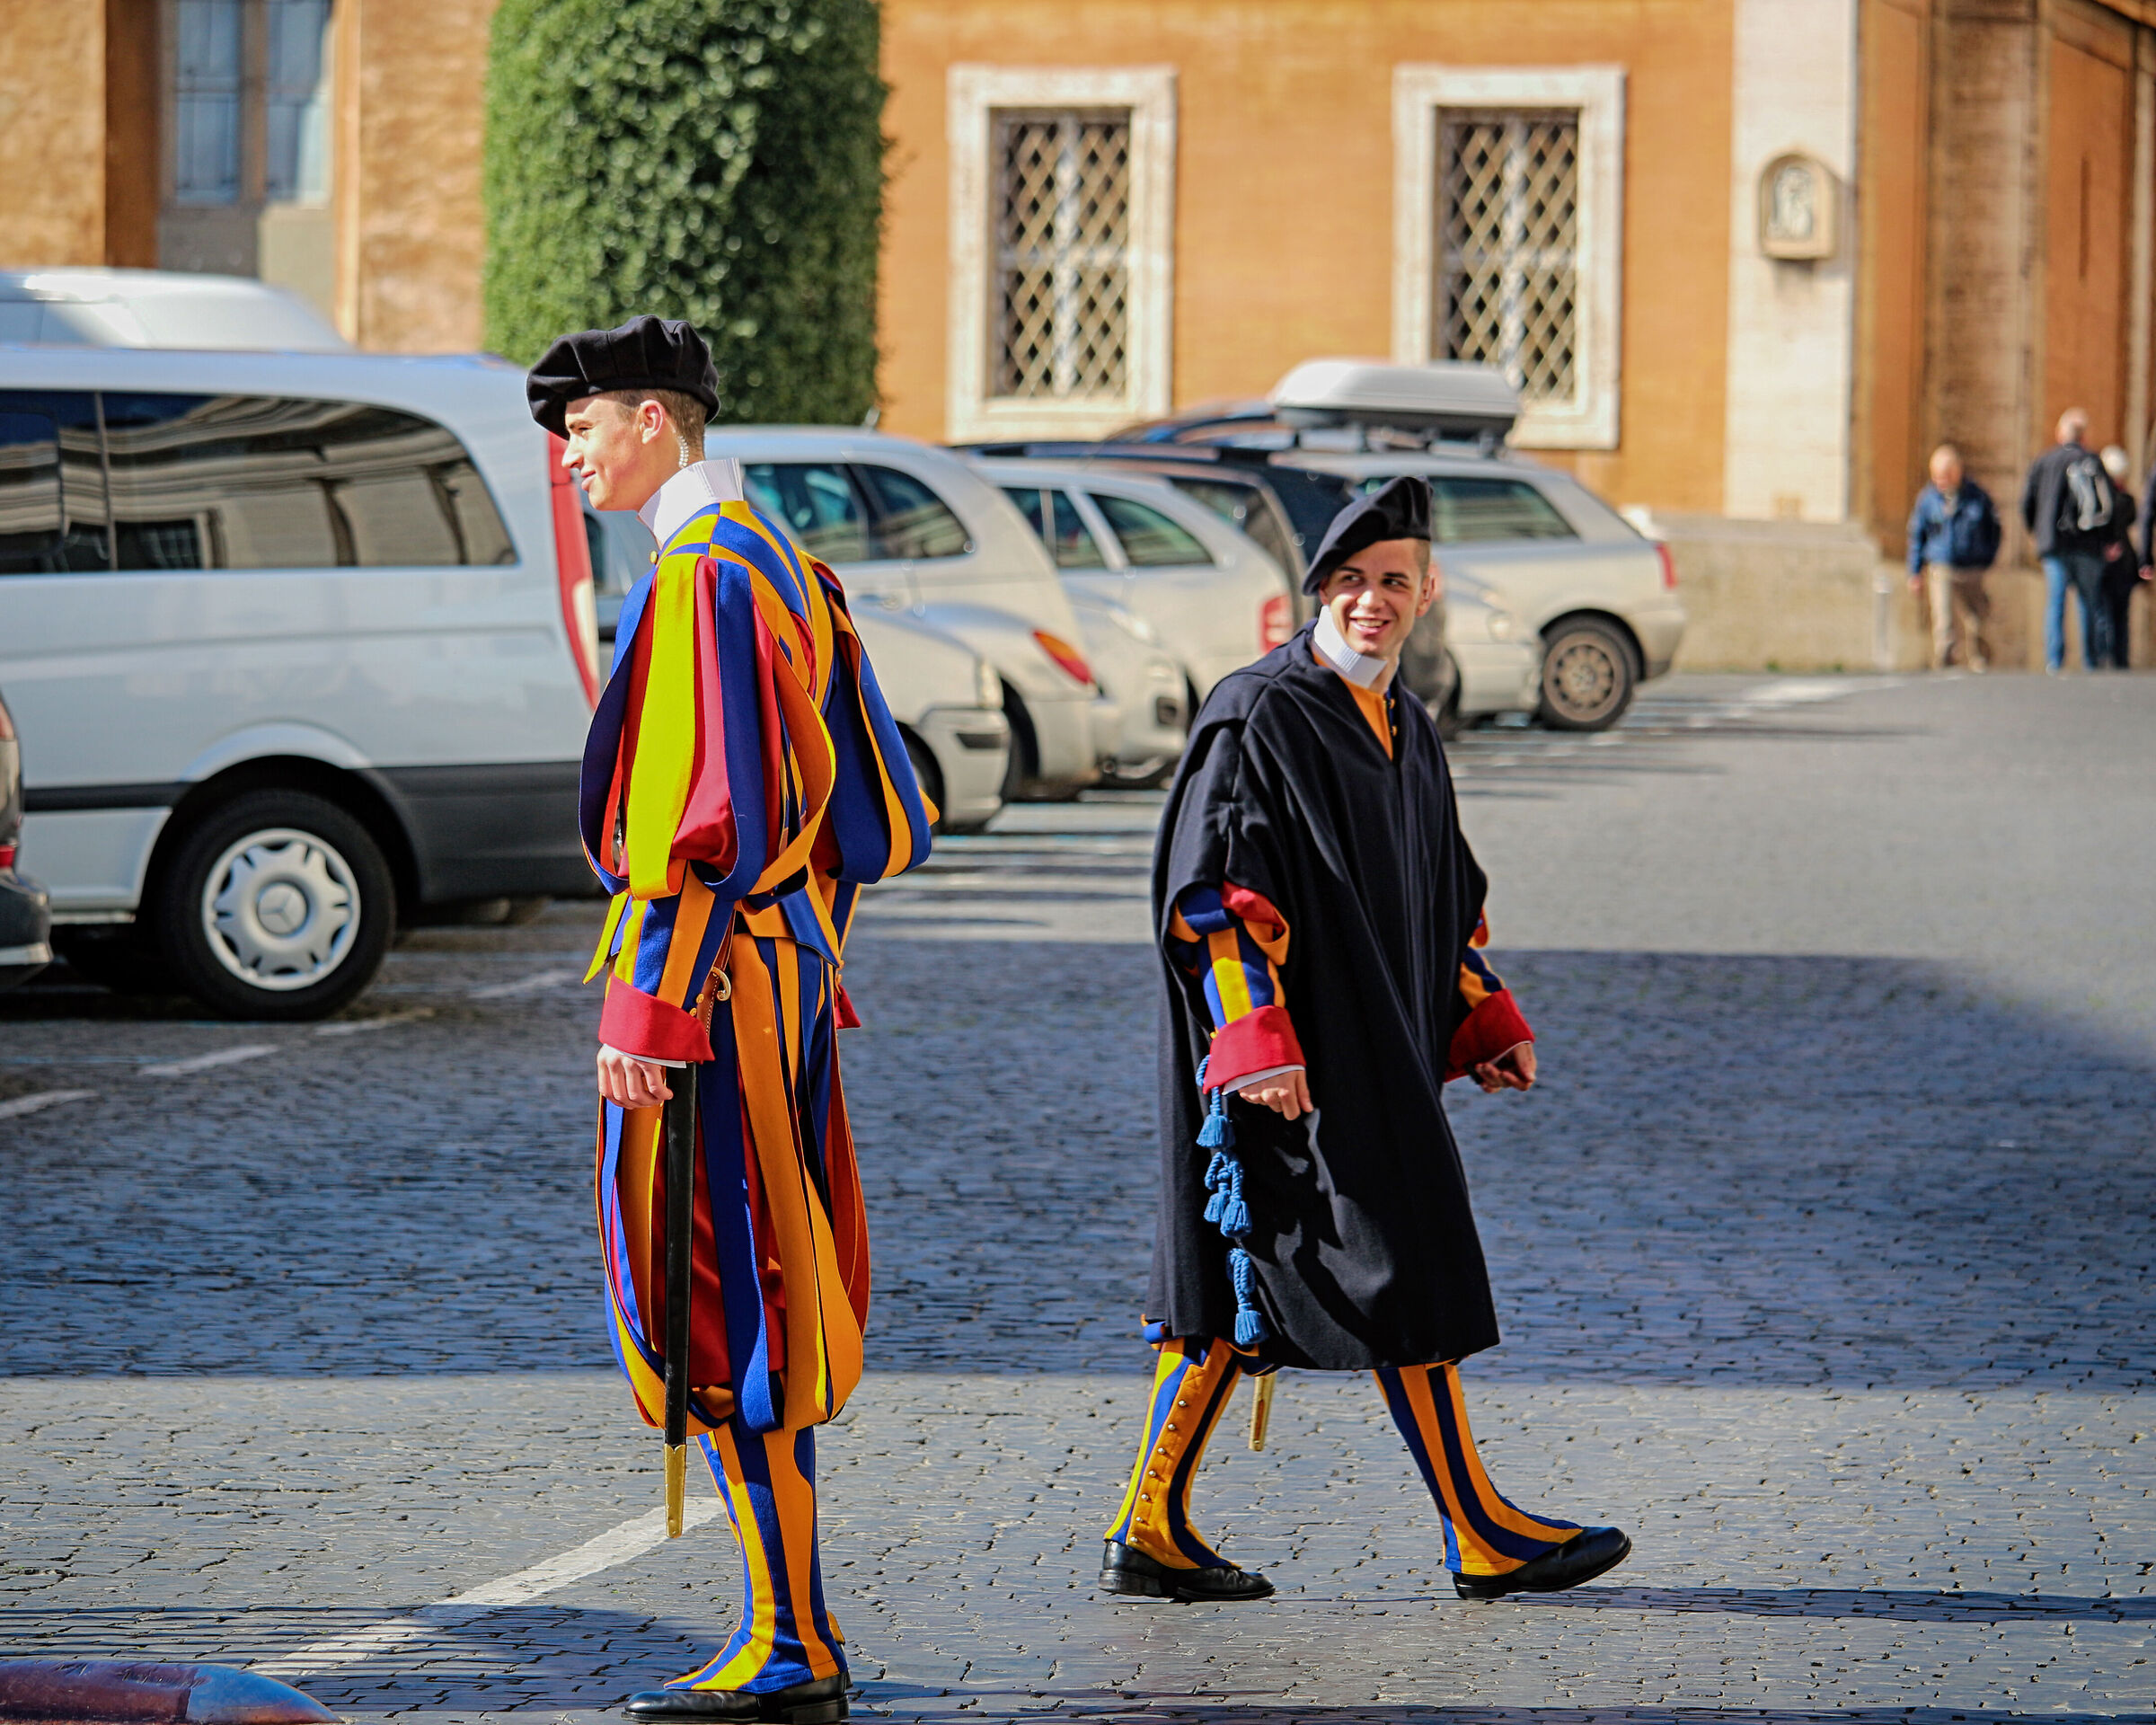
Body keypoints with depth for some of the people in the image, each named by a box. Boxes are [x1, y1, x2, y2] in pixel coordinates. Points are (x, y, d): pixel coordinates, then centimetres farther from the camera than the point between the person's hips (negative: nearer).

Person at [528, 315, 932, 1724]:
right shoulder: (777, 563, 16)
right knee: (762, 1305, 13)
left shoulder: (703, 574, -15)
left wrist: (646, 1011, -22)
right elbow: (867, 802, 20)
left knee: (713, 1306, -6)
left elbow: (706, 814, -21)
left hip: (710, 973, -10)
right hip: (783, 964, 10)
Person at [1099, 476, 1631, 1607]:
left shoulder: (1405, 731, 16)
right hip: (1296, 1064, -9)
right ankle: (1480, 1538, 2)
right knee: (1402, 1269, -5)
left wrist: (1483, 1017, 17)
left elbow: (1442, 899, 26)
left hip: (1374, 1055, 9)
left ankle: (1151, 1533, 11)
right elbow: (1211, 887, -16)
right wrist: (1256, 1034, -24)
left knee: (1235, 1290, 8)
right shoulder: (1259, 716, -10)